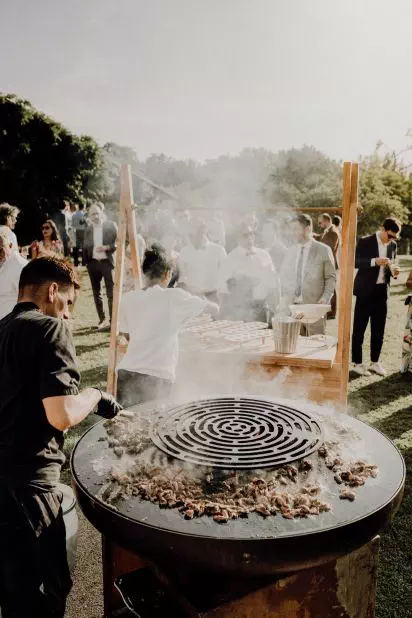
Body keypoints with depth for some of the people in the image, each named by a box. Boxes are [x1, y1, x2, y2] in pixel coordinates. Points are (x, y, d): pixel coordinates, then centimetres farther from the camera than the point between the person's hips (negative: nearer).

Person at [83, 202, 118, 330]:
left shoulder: (111, 225, -1)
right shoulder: (88, 229, 9)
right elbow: (85, 247, 11)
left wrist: (106, 247, -19)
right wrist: (85, 263, 2)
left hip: (107, 262, -4)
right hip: (93, 263, 4)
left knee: (111, 293, -3)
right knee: (96, 293, 9)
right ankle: (102, 320, 19)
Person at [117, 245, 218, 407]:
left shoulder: (128, 299, 7)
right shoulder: (174, 297, -4)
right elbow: (215, 309, 8)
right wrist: (201, 301, 29)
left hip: (126, 373, 4)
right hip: (157, 378, -4)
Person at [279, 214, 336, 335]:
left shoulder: (324, 250, 0)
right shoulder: (290, 251, 13)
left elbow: (331, 278, 2)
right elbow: (284, 276, 19)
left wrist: (325, 298, -9)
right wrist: (285, 296, 6)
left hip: (314, 305, -3)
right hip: (292, 305, 4)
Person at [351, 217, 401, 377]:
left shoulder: (393, 245, 8)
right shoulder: (365, 242, -8)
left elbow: (392, 265, 17)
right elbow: (355, 262, -14)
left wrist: (394, 271, -6)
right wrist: (374, 261, -25)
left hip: (382, 291, 5)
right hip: (365, 291, -5)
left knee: (379, 330, 12)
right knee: (359, 329, 2)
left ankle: (375, 362, 24)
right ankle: (357, 363, 11)